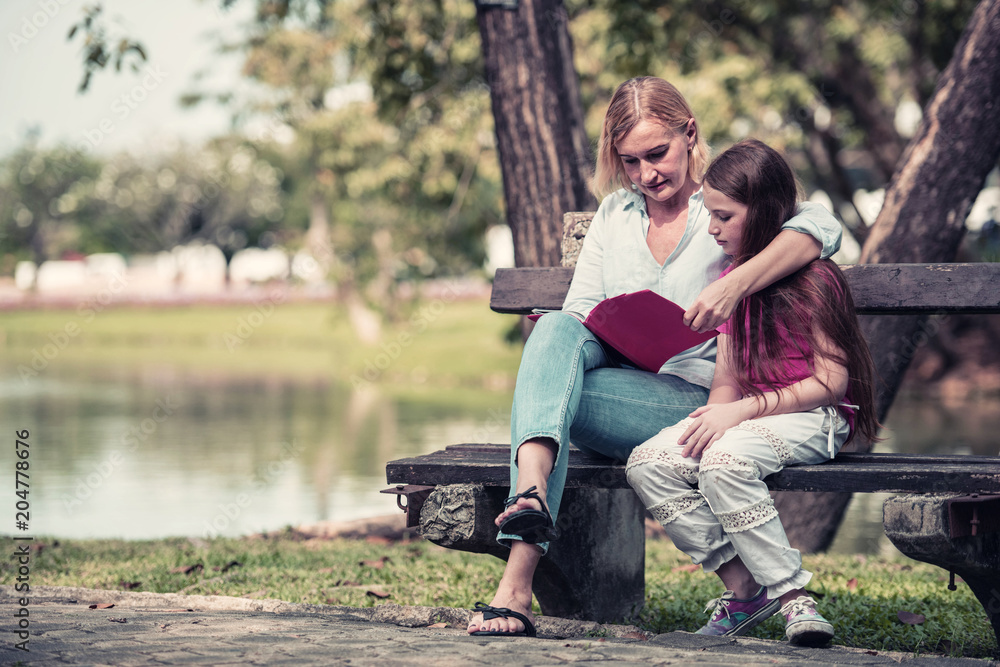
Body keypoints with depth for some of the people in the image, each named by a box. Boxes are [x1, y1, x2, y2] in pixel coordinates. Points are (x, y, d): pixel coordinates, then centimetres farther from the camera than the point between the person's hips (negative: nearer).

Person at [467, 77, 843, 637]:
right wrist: (559, 349, -11)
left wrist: (734, 285, -34)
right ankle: (531, 491, -51)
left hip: (696, 398, -4)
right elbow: (579, 312, 16)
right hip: (610, 386, 5)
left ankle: (518, 584, -38)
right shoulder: (614, 214, 20)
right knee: (556, 329, -29)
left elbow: (822, 227, -19)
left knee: (543, 392, -29)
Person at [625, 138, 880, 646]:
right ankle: (742, 586, -15)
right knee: (647, 464, -17)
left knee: (724, 463, -37)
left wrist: (743, 411, -20)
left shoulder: (811, 278, -10)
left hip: (812, 416, -8)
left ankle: (790, 594, -27)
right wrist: (716, 415, -12)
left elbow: (832, 381, -14)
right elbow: (726, 378, 12)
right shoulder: (731, 282, 15)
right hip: (746, 414, 8)